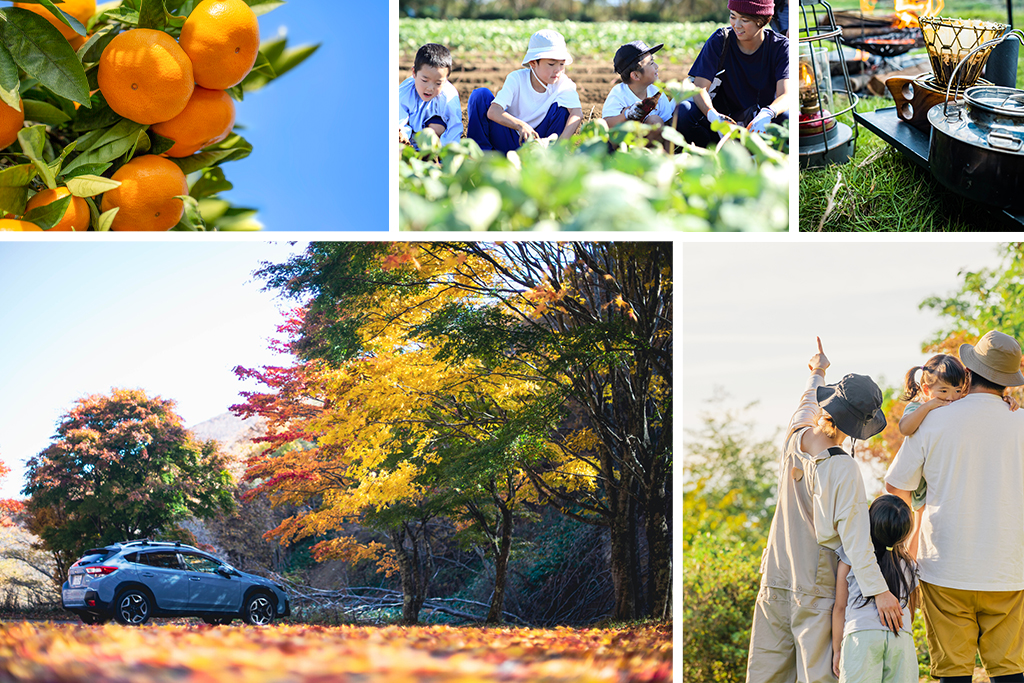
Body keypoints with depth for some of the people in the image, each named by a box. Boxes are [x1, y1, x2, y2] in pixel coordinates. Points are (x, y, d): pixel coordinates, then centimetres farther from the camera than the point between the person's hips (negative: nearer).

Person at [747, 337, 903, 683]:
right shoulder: (842, 469, -20)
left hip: (775, 582, 6)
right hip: (816, 590, -6)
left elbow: (806, 406, 22)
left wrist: (816, 375, 41)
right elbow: (855, 535, -25)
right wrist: (879, 590, -24)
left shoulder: (795, 438, -2)